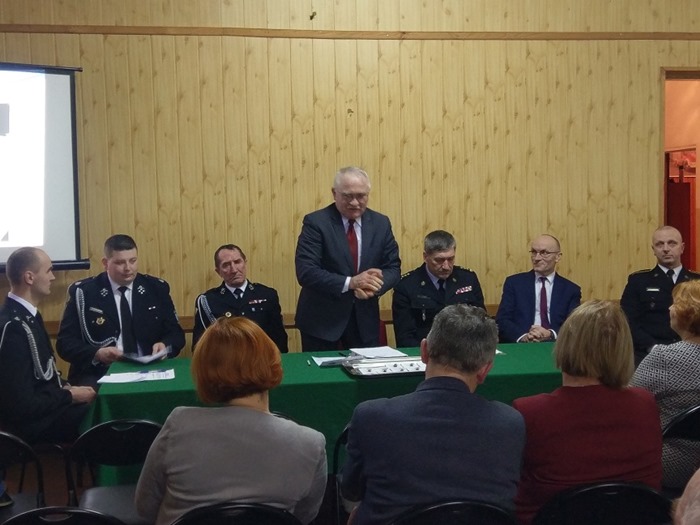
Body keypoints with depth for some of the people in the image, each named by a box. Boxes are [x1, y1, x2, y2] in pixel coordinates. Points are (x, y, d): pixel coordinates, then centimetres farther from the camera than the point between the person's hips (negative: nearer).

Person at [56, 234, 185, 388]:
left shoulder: (157, 289, 9)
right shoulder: (83, 292, 1)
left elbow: (176, 334, 12)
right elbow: (65, 342, -1)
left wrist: (165, 346, -12)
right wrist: (97, 354, -19)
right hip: (99, 374, -2)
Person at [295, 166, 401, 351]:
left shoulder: (381, 223, 3)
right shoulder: (316, 222, -10)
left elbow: (393, 268, 4)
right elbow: (305, 272, -18)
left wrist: (373, 287, -18)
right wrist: (350, 282, -29)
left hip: (365, 320, 4)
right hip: (322, 320, -4)